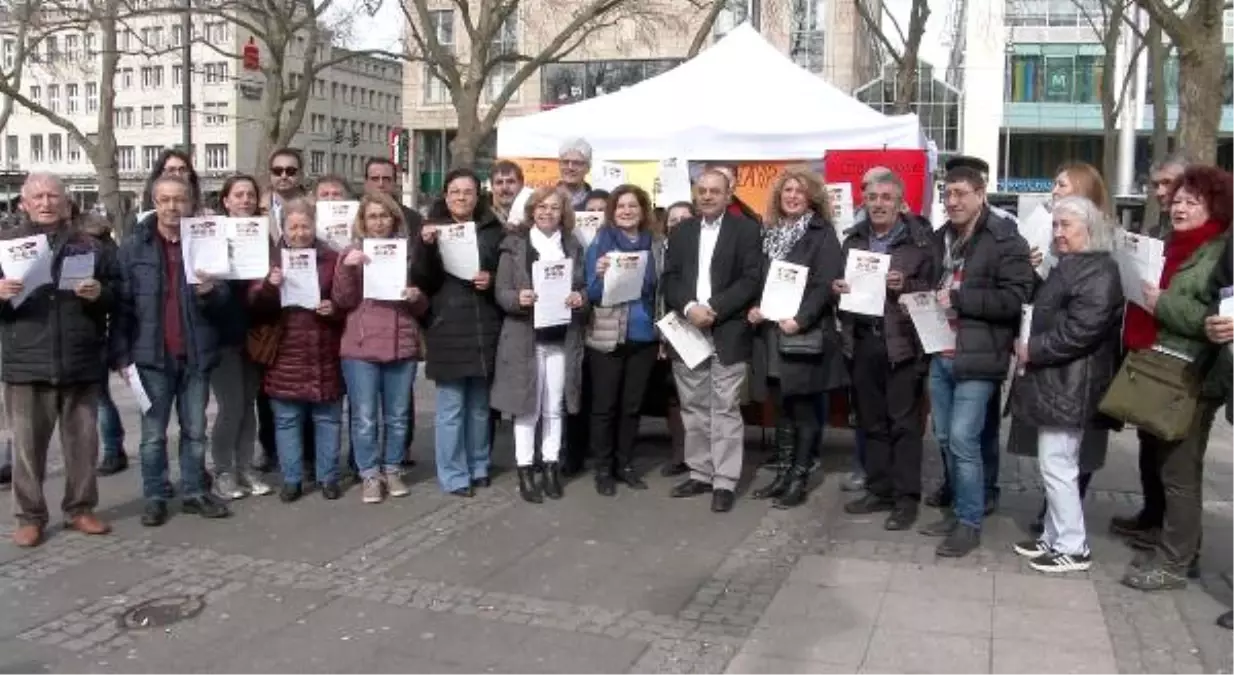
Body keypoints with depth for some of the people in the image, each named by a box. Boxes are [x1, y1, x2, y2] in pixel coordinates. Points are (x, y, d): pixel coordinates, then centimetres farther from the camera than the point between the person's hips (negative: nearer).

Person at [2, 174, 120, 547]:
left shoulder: (89, 245, 10)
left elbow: (119, 290, 10)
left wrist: (101, 293, -11)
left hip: (81, 362, 1)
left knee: (83, 441, 8)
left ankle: (80, 509, 21)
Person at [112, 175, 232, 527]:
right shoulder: (134, 245, -1)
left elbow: (223, 303, 3)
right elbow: (122, 303, -2)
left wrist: (210, 292, -20)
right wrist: (121, 354, -8)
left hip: (196, 353, 2)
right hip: (152, 354, -1)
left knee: (195, 431, 11)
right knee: (153, 434, 7)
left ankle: (195, 492, 23)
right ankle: (154, 498, 18)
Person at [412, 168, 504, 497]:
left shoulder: (493, 231, 8)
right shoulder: (433, 229, 4)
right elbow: (420, 281, -4)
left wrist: (493, 280, -9)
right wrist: (425, 246, -20)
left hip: (484, 330, 2)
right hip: (448, 331, -2)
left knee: (479, 405, 12)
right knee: (451, 407, 0)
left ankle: (479, 466, 25)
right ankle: (454, 475, 9)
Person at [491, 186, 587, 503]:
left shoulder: (573, 246, 9)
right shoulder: (515, 245, 0)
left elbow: (583, 288, 12)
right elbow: (501, 292, -3)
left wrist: (580, 298, -10)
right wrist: (518, 298, -24)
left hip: (562, 338, 3)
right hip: (525, 338, -3)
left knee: (554, 408, 9)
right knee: (526, 407, 1)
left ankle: (551, 467, 18)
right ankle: (525, 471, 9)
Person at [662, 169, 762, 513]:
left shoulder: (746, 230, 0)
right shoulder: (681, 231, 13)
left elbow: (751, 280, -9)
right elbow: (669, 278, 5)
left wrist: (713, 309, -17)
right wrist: (688, 308, -13)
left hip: (728, 333, -4)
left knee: (725, 409, -2)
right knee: (693, 408, 10)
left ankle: (725, 482, 3)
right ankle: (700, 474, 21)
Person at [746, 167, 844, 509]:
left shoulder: (822, 233, -4)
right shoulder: (769, 232, 13)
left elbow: (826, 284, -13)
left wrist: (799, 320, -21)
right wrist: (753, 308, -3)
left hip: (804, 335, -5)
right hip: (771, 332, 6)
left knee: (803, 408, 1)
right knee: (782, 407, 12)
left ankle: (800, 478, 9)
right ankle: (783, 473, 20)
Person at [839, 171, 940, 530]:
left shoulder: (921, 239, -3)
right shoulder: (854, 239, 13)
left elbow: (935, 288, -5)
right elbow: (842, 281, 20)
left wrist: (905, 286, -21)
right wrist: (838, 288, -2)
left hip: (902, 341, -5)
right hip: (863, 340, 5)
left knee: (904, 422, 0)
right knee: (871, 421, 12)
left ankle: (906, 498, 9)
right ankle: (878, 490, 23)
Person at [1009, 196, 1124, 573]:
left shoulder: (1098, 271, -14)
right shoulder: (1068, 266, 18)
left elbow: (1082, 330, -24)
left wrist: (1032, 350, -17)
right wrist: (1027, 346, 10)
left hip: (1069, 385, -10)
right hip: (1056, 381, 10)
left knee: (1057, 465, -6)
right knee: (1054, 465, 15)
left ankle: (1074, 549, 4)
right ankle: (1055, 537, 24)